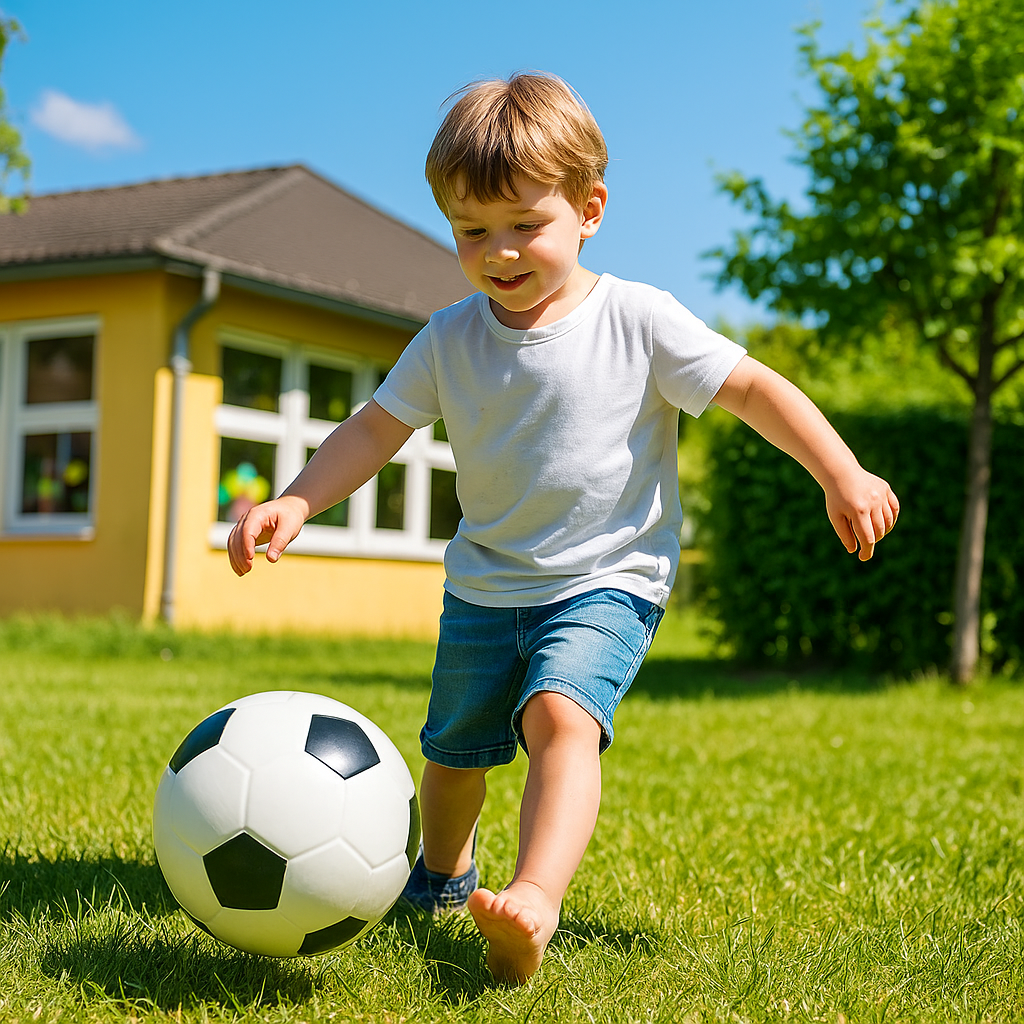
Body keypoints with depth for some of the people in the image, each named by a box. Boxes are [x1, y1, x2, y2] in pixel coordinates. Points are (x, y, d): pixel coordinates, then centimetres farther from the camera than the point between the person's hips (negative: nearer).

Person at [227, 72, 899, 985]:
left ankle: (533, 906, -43)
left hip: (607, 582, -4)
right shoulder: (450, 339, -2)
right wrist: (295, 503, -13)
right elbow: (377, 428, 1)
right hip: (484, 587, 5)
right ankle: (443, 878, 46)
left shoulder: (638, 320, -11)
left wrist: (843, 475, -14)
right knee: (454, 751, 18)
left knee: (561, 714, -31)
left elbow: (752, 389, -8)